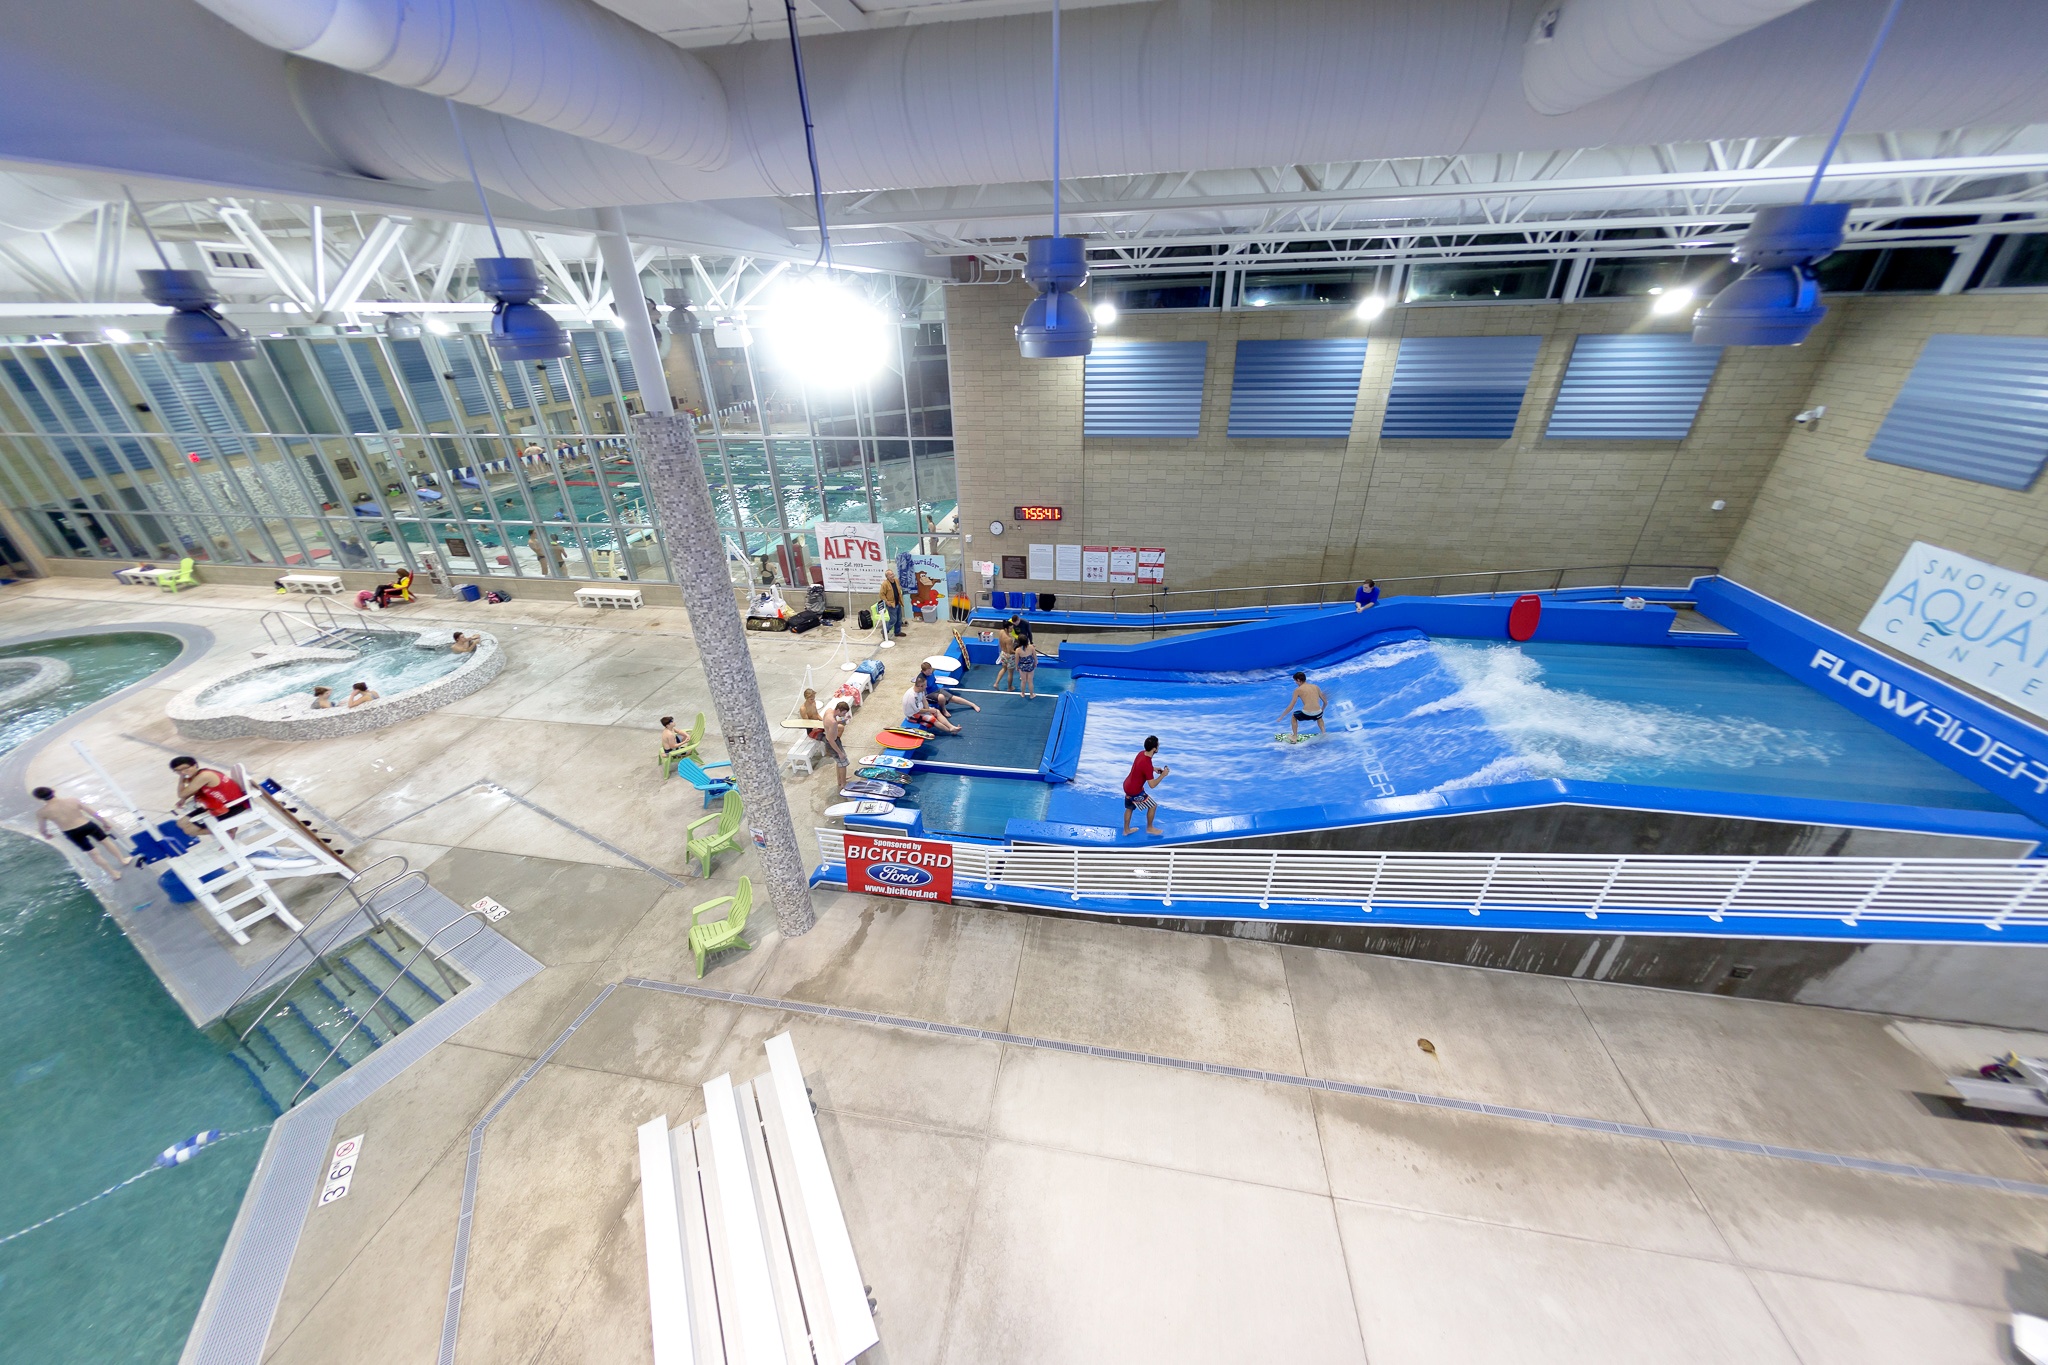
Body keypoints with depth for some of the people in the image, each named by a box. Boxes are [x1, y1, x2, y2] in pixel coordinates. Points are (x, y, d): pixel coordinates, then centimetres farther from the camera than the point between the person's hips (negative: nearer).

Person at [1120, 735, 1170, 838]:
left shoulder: (1141, 753, -7)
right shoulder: (1147, 765, -33)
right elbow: (1152, 785, -25)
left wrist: (1154, 769, 5)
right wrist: (1163, 775, -16)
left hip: (1127, 785, 8)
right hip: (1135, 791, -8)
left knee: (1129, 808, 26)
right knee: (1153, 806, 12)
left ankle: (1126, 830, 43)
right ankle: (1149, 828, 31)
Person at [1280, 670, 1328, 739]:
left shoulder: (1298, 690, 3)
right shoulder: (1316, 687, 15)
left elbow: (1291, 706, 3)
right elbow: (1325, 702, 21)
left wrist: (1281, 717, 13)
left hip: (1306, 714, -4)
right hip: (1317, 713, 4)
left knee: (1294, 716, 31)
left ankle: (1294, 736, 32)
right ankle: (1323, 733, 37)